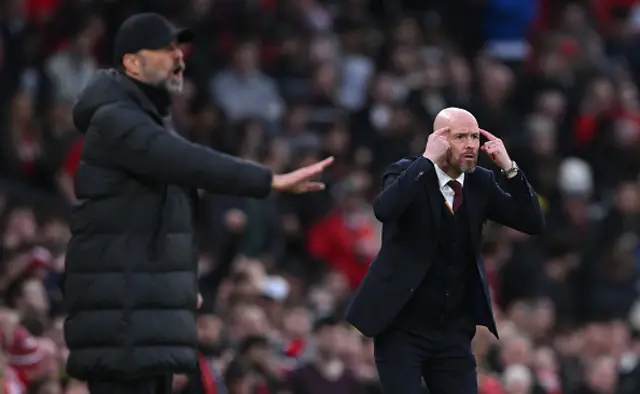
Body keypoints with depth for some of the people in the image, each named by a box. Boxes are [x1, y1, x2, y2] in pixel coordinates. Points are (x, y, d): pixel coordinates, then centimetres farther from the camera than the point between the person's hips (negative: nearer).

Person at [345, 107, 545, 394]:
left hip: (454, 331, 4)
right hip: (402, 328, -4)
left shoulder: (480, 182, 5)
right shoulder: (408, 174, -8)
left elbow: (533, 224, 0)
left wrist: (508, 167, -10)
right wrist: (427, 159, -25)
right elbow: (384, 209, -29)